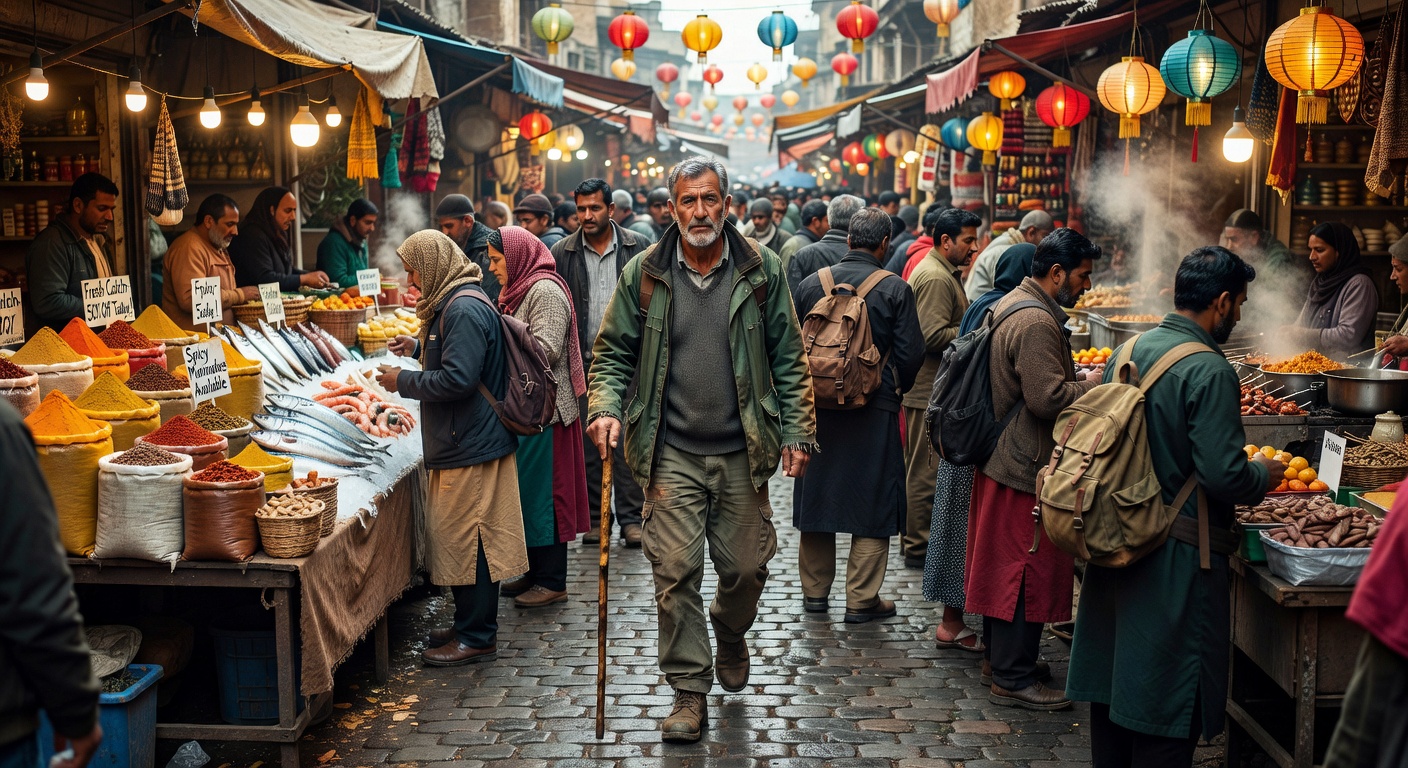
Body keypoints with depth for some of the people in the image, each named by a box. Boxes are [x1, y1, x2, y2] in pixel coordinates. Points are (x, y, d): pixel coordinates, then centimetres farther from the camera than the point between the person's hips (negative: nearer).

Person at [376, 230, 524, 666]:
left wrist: (403, 382, -14)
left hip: (471, 448, -11)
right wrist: (417, 349, 18)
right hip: (463, 444, 11)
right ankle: (471, 625, 27)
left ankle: (477, 638, 5)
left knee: (467, 542, -4)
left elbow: (457, 379, -26)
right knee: (463, 539, 17)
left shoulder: (464, 310, -19)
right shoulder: (455, 303, 15)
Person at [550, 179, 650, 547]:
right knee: (588, 443, 6)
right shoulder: (562, 253, 3)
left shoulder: (638, 248, 2)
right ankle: (595, 518, 17)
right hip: (582, 364, 1)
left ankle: (631, 518, 9)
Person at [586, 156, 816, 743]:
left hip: (742, 453, 1)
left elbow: (788, 359, 5)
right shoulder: (643, 274, 0)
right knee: (675, 572, -1)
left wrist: (797, 431, -1)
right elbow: (614, 352, 7)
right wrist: (605, 407, -11)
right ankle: (689, 690, 13)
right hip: (672, 455, -1)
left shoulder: (762, 270, 0)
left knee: (746, 567, 10)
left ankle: (729, 634, 44)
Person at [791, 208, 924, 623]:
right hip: (875, 411, -3)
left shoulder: (811, 284, 0)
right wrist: (894, 389, 10)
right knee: (872, 501, 6)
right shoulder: (895, 289, -8)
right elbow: (911, 354, -8)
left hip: (817, 406, 3)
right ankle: (861, 599, 9)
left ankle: (815, 591, 23)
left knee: (816, 493, 14)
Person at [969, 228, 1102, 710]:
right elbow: (1048, 399, -26)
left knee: (1004, 562, 20)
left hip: (1000, 457, 11)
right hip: (1024, 466, -11)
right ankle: (1014, 680, 4)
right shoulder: (1036, 322, -22)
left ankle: (1000, 651, 33)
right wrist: (1101, 388, -14)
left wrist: (1083, 381, 15)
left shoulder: (1011, 304, 13)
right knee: (1027, 570, -3)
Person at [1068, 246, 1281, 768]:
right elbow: (1224, 476, -24)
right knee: (1168, 705, 5)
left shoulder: (1128, 351, 4)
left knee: (1114, 681, 18)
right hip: (1176, 561, -8)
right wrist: (1263, 475, -1)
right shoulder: (1209, 371, -19)